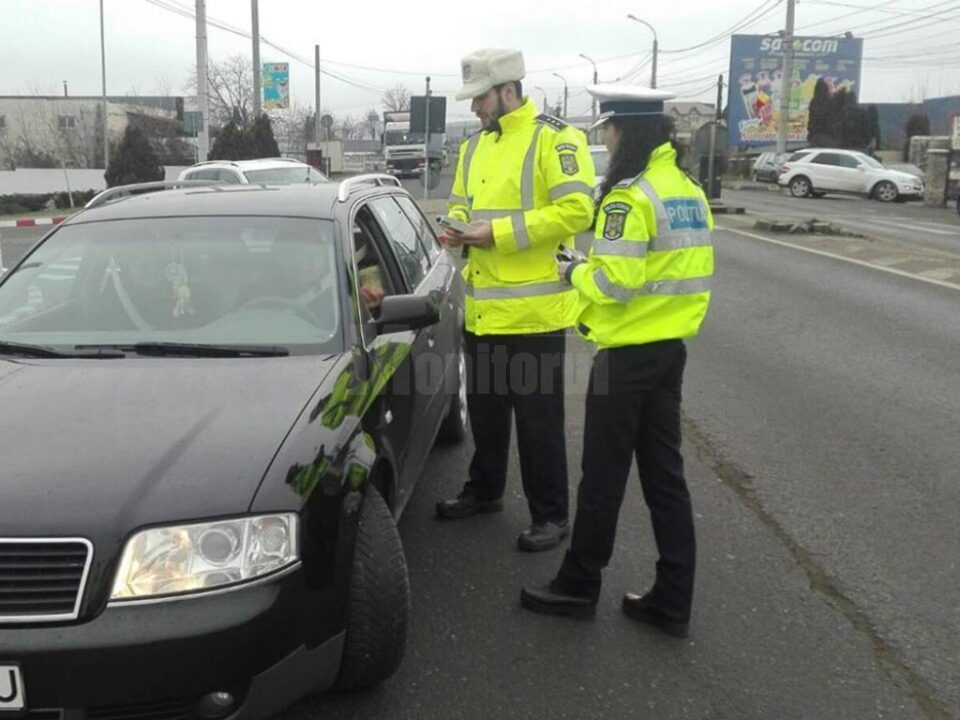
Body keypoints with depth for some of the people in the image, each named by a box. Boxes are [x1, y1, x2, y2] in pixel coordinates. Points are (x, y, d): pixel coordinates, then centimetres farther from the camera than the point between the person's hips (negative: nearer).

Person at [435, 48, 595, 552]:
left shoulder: (555, 139, -10)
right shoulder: (474, 146, 15)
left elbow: (576, 209, -20)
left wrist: (500, 232, -21)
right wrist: (456, 227, 0)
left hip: (532, 308, -8)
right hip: (481, 308, 8)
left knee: (538, 419, 2)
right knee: (484, 409, 20)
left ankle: (551, 515, 16)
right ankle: (484, 490, 38)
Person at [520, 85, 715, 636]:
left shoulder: (630, 196, -17)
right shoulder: (689, 191, 10)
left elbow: (615, 280, -24)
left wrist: (575, 272, -4)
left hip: (628, 353, -8)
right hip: (671, 347, 8)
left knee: (604, 477, 4)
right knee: (665, 473, 12)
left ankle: (579, 586, 19)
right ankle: (673, 601, 18)